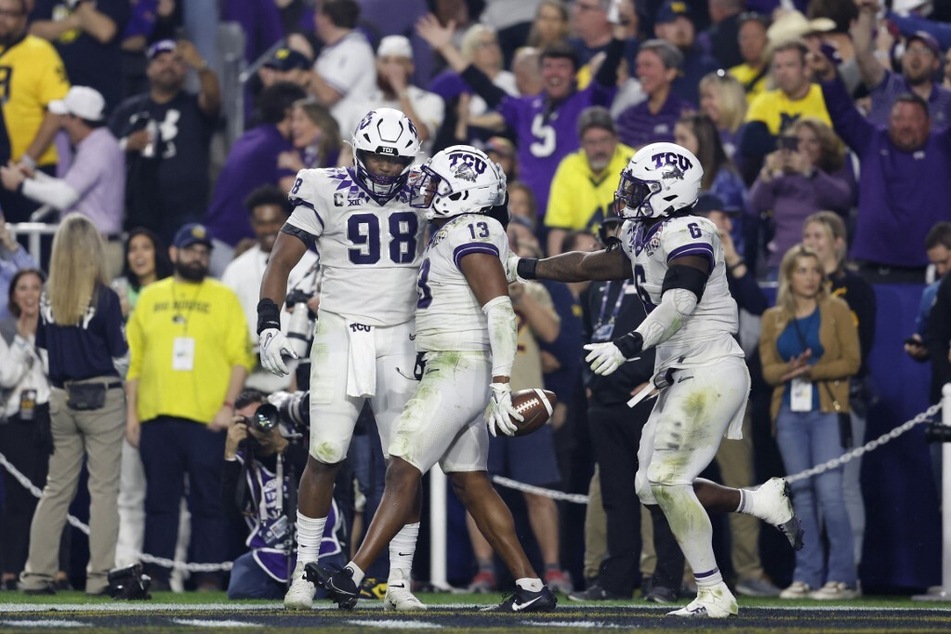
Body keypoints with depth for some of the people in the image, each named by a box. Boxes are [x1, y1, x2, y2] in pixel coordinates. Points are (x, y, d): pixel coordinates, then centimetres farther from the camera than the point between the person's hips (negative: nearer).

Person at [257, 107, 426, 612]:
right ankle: (304, 572, 4)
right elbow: (281, 262, -2)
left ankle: (400, 581, 3)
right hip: (339, 336, -3)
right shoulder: (327, 194, -4)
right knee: (325, 458, -6)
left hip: (401, 339, 3)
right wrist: (269, 326, -11)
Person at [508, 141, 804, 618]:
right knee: (653, 486, 7)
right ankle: (764, 502, 18)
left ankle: (713, 594, -8)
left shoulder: (686, 234, -14)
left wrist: (627, 346, -36)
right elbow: (589, 266, 28)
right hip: (680, 377, 10)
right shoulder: (643, 239, 15)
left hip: (711, 372, -10)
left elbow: (679, 306, -26)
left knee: (666, 479, -15)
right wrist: (522, 269, 33)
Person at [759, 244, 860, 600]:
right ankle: (807, 576, 6)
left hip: (826, 411, -4)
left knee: (829, 491, -11)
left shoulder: (836, 310, 3)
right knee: (801, 494, 2)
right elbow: (768, 369, 6)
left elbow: (852, 361, -3)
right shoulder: (774, 318, 12)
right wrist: (790, 369, -15)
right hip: (789, 413, 4)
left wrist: (813, 371, -15)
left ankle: (842, 577, -8)